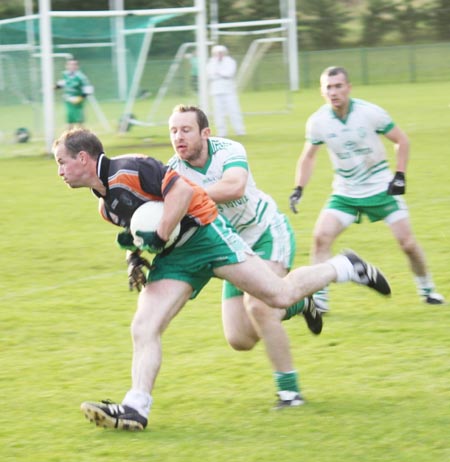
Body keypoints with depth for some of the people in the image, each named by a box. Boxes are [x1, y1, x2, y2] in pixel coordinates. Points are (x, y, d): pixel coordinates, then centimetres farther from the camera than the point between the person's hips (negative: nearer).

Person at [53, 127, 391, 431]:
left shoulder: (128, 169, -17)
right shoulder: (106, 204, 13)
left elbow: (183, 190, -24)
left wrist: (157, 238, -23)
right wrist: (136, 255, 8)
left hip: (204, 233, -9)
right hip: (175, 258, 9)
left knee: (280, 295, -10)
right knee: (144, 328, -7)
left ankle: (346, 268, 12)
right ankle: (136, 408, -9)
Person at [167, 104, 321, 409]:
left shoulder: (228, 151, -23)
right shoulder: (172, 172, -11)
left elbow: (234, 187, -45)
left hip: (268, 233, -5)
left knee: (256, 305, -28)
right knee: (240, 340, -1)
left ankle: (289, 389, -13)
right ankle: (297, 303, 28)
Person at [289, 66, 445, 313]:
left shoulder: (371, 113, -18)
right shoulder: (317, 121, -11)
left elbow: (401, 140, -4)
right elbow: (308, 156, 6)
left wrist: (400, 176, -13)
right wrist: (299, 189, -4)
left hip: (381, 189, -2)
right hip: (345, 194, 2)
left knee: (407, 242, -3)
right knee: (321, 236, -18)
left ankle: (427, 289, 22)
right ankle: (319, 298, -10)